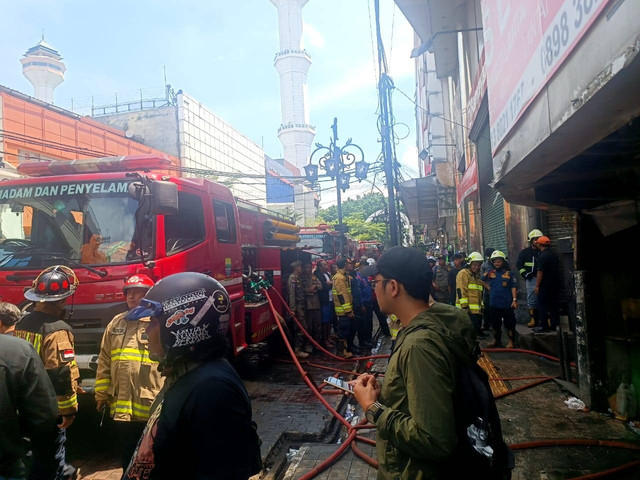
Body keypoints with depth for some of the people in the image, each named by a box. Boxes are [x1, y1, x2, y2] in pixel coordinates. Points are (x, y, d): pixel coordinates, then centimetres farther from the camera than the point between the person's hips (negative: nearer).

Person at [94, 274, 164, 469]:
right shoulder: (116, 323, 10)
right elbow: (104, 363, 13)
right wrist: (101, 394, 12)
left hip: (152, 410, -5)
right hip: (121, 409, 5)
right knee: (128, 461, 21)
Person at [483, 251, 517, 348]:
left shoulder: (509, 273, -4)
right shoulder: (490, 273, 5)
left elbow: (513, 287, -6)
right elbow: (481, 280, 21)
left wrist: (514, 300, -12)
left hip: (507, 303, -4)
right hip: (493, 303, 4)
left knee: (509, 323, 5)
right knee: (495, 323, 15)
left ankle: (511, 341, 17)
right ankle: (497, 340, 28)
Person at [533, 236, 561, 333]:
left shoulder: (543, 256, -15)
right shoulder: (554, 255, 10)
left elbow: (540, 272, -17)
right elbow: (557, 270, 17)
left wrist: (537, 286, -13)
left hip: (545, 285, -8)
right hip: (555, 284, 8)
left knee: (542, 306, -2)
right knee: (553, 305, 12)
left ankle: (543, 326, -1)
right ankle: (555, 325, 16)